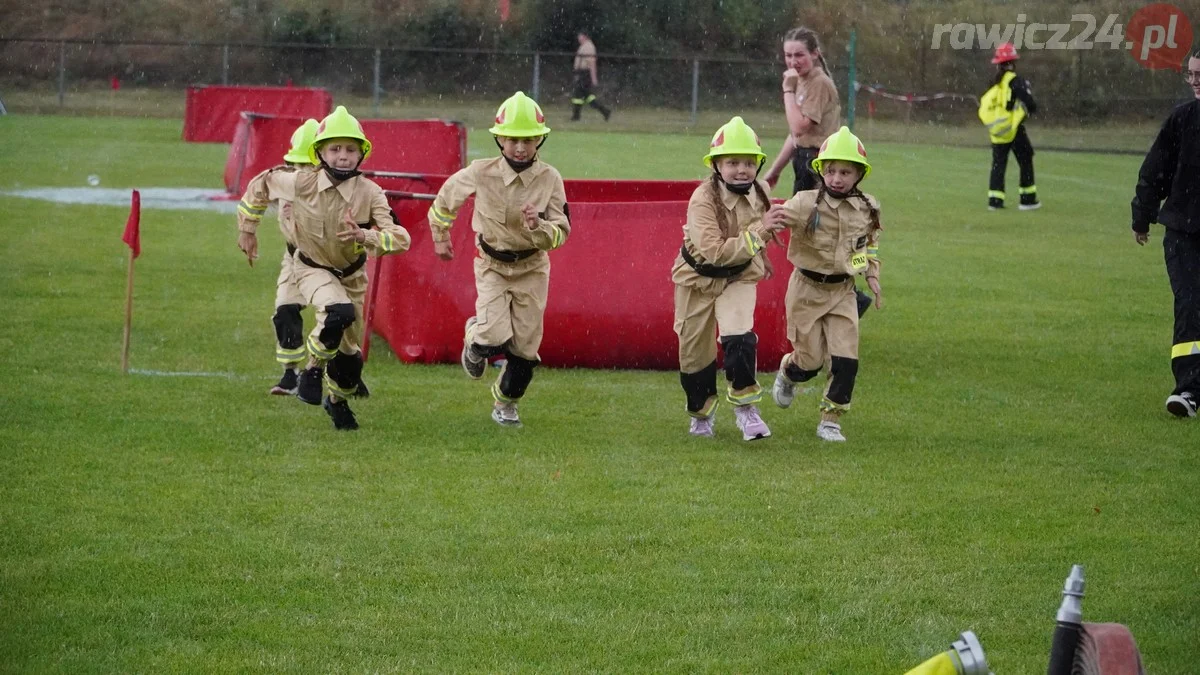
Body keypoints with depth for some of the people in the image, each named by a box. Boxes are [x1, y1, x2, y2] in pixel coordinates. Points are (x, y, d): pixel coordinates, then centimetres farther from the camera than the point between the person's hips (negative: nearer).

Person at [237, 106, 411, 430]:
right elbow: (261, 185, -4)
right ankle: (313, 369, -10)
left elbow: (400, 239, -28)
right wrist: (247, 230, 4)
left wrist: (364, 236, -46)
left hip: (351, 274, 3)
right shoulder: (302, 183, -23)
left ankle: (338, 401, 43)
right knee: (340, 312, -35)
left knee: (350, 354, 11)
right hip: (313, 268, -3)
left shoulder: (370, 193, -22)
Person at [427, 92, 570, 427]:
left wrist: (538, 227, -34)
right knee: (494, 337, -19)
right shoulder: (481, 173, -16)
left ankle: (506, 403, 32)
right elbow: (446, 197, 5)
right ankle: (474, 340, 20)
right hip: (492, 265, -1)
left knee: (525, 344, 6)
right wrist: (440, 237, 17)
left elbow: (561, 233, -12)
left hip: (532, 267, 2)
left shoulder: (550, 179, -14)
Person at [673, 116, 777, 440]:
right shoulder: (703, 199, -27)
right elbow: (713, 250, -36)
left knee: (739, 338, -22)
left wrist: (758, 255, 18)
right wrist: (754, 239, -36)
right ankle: (702, 412, 35)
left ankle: (744, 405, -4)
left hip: (739, 279, 2)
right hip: (699, 279, -2)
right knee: (694, 351, 10)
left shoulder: (760, 193, -9)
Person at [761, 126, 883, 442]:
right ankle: (787, 372, 41)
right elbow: (780, 216, -32)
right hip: (808, 288, -3)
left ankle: (831, 420, 10)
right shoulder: (808, 203, -17)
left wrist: (872, 275, 10)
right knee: (810, 360, 4)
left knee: (846, 360, -6)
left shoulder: (867, 208, -2)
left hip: (842, 291, 3)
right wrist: (770, 222, -55)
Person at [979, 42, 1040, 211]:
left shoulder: (994, 84, 6)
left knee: (998, 165, 7)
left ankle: (994, 200, -1)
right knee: (1025, 163, 7)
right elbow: (1030, 105, -17)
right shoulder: (1016, 82, -11)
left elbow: (984, 106, 6)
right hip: (1014, 130, -5)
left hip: (996, 131, 5)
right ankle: (1028, 200, 7)